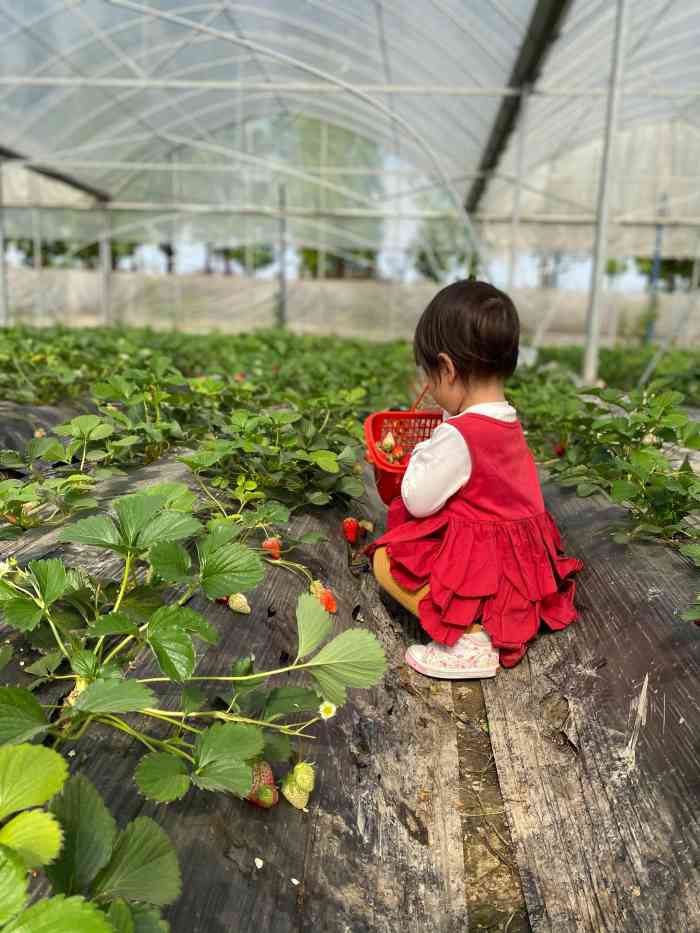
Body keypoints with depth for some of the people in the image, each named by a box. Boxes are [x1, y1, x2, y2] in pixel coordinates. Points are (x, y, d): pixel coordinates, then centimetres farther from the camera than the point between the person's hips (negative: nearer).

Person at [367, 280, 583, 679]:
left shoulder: (457, 436, -25)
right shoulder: (509, 423, 2)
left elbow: (418, 501, -16)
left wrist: (422, 454, -1)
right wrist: (438, 450, 10)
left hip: (480, 568, -9)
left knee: (385, 560, -3)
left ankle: (471, 637, -12)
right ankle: (496, 623, 13)